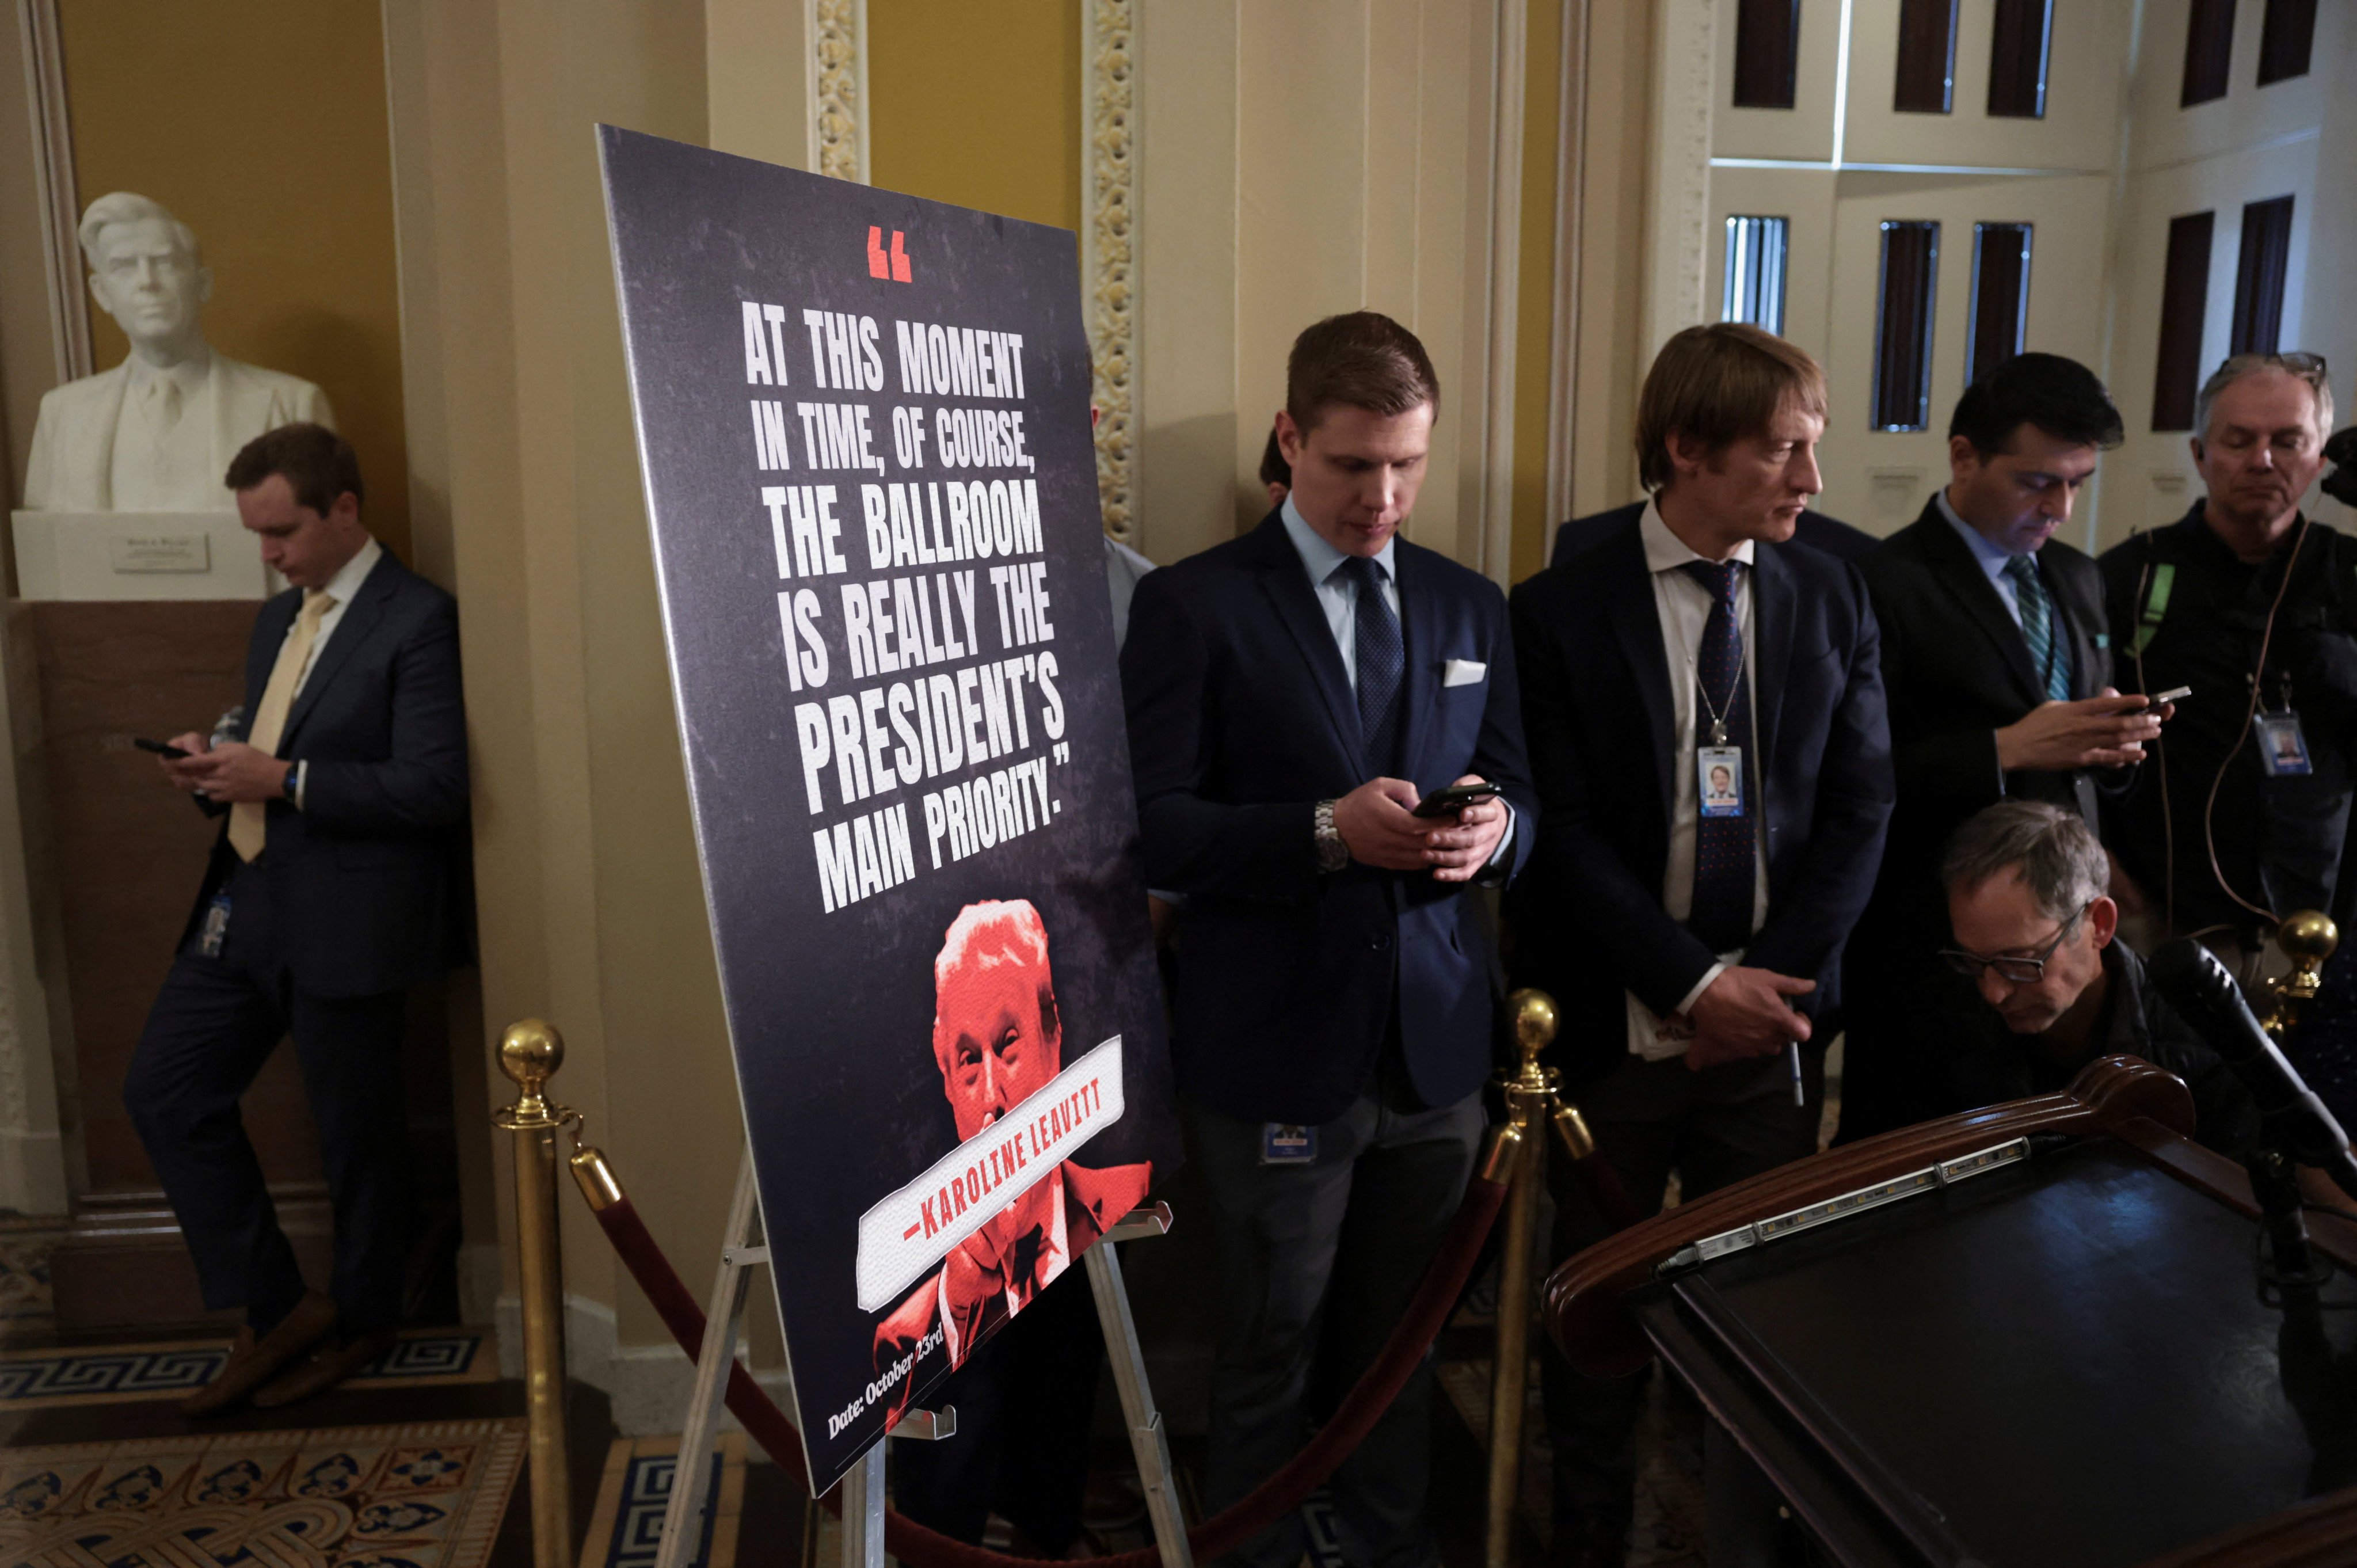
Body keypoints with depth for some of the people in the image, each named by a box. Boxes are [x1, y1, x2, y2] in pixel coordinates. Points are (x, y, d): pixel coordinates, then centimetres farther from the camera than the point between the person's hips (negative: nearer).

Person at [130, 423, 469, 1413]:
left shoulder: (417, 621, -12)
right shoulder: (278, 619, 15)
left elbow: (434, 786, -20)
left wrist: (281, 778, -21)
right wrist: (218, 769, 1)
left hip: (343, 921, -9)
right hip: (246, 904, 9)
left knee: (355, 1130, 6)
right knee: (163, 1090, 9)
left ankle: (358, 1323, 29)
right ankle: (275, 1310, 20)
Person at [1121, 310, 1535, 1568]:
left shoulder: (1470, 606, 9)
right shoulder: (1192, 605, -7)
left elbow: (1516, 795, 12)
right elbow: (1152, 831, -11)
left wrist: (1493, 830, -12)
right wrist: (1328, 830, -24)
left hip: (1436, 1041, 4)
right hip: (1277, 1049, -4)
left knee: (1403, 1333, 18)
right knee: (1273, 1346, 12)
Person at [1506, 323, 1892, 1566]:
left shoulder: (1831, 598, 4)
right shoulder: (1559, 612, -8)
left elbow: (1859, 809, 2)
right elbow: (1560, 835, -11)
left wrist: (1778, 978, -8)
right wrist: (1695, 982, -15)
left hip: (1773, 1019, 3)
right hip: (1613, 1031, -2)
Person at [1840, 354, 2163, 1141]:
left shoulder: (2077, 579, 13)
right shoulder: (1887, 584, -12)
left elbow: (2085, 753, 17)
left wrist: (2117, 742, -5)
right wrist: (2006, 750, -23)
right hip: (1928, 936, -6)